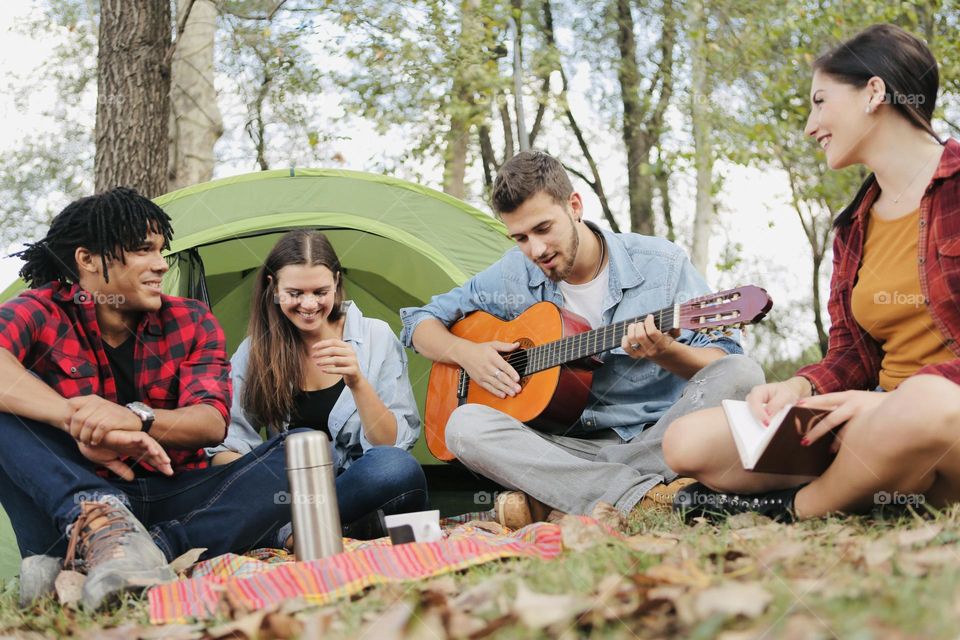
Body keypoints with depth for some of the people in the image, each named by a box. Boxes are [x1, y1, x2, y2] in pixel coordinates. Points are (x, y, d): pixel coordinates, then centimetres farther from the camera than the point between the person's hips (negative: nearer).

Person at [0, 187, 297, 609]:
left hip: (174, 502, 3)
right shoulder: (42, 313, -4)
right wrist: (77, 419, -41)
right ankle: (99, 527, -45)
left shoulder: (191, 323, 5)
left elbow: (212, 422, -12)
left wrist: (136, 417, -33)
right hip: (71, 506, -2)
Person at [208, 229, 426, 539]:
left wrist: (357, 382, -21)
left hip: (369, 489, 0)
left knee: (399, 467, -34)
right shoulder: (254, 352, 4)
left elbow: (394, 444, -5)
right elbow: (226, 446, -3)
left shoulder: (375, 337, -1)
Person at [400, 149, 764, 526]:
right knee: (465, 424, -25)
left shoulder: (661, 264, -2)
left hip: (658, 442, -1)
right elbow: (420, 322, 16)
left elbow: (724, 359, -4)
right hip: (573, 447, 2)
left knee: (741, 374, -28)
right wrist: (466, 353, -5)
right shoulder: (514, 276, 6)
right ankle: (647, 496, -33)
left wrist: (665, 353, -26)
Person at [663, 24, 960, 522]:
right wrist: (800, 387, -8)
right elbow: (851, 354, 13)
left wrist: (893, 403, -23)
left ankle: (793, 510, -13)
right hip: (886, 419, 6)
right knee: (688, 442, -8)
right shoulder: (853, 229, 17)